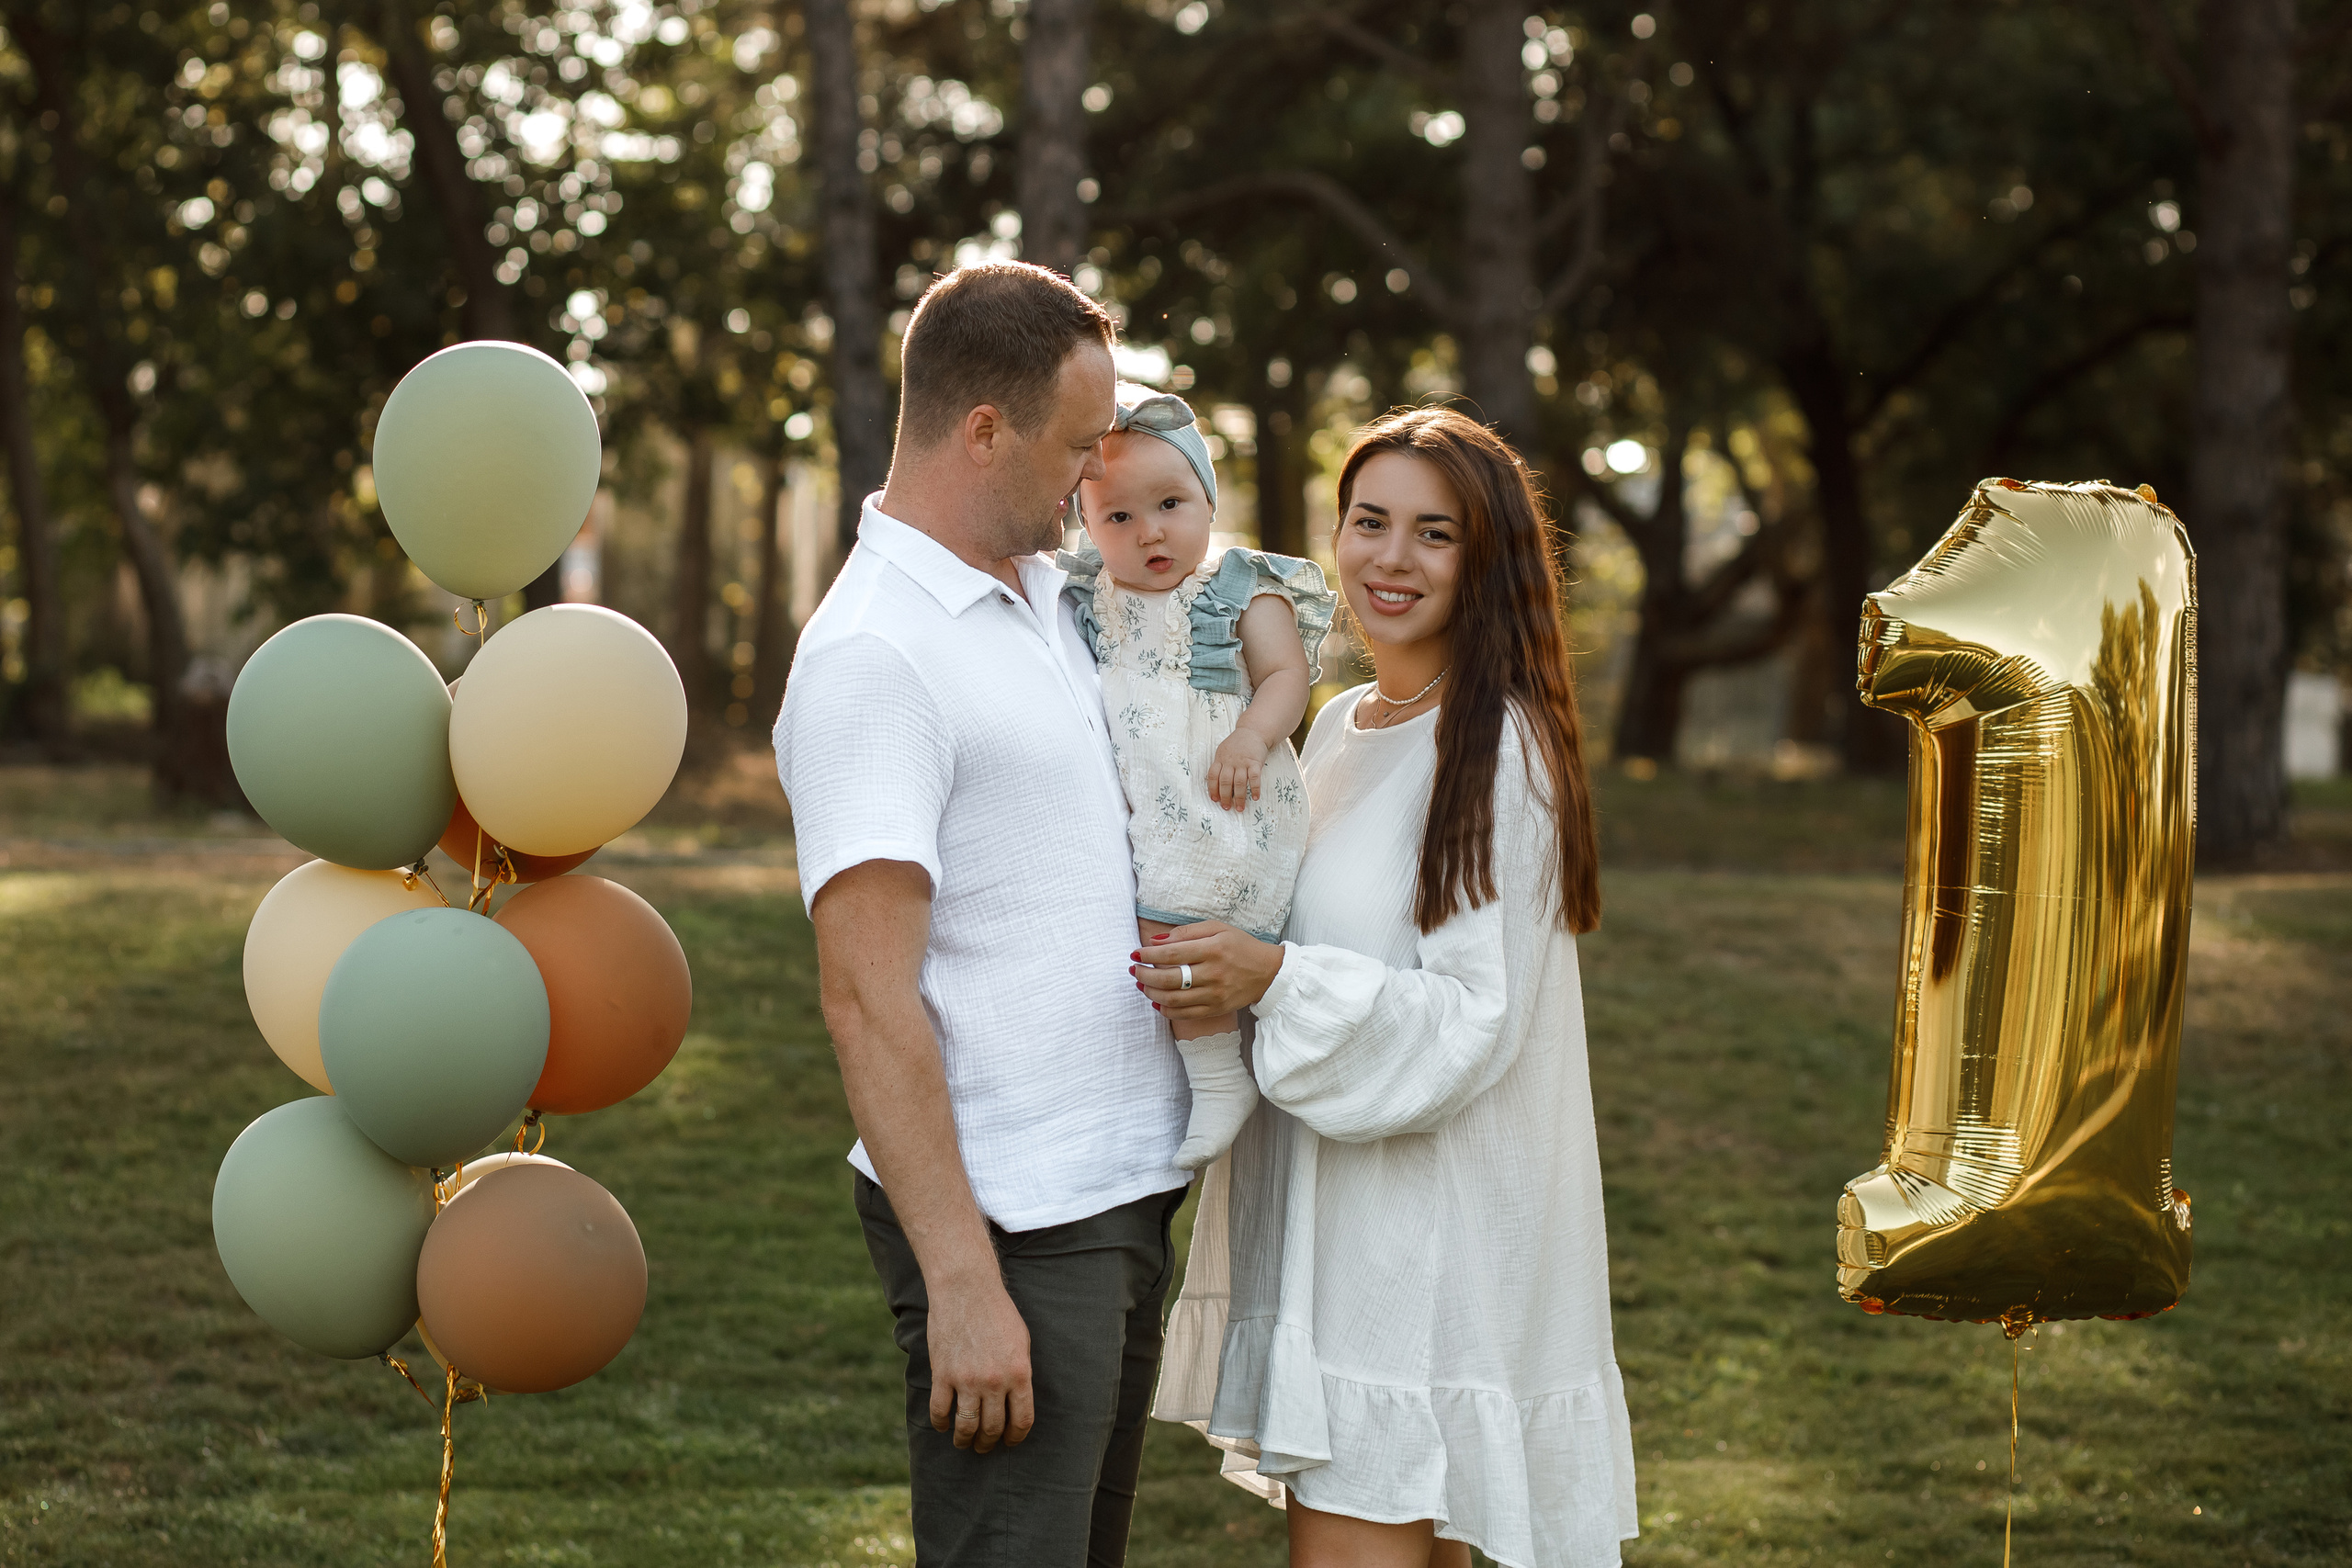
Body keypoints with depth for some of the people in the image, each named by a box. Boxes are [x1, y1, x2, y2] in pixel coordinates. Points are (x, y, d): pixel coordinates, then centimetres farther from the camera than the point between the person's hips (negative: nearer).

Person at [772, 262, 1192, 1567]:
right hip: (1006, 1225, -9)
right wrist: (961, 1282, -24)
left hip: (1120, 1193, 9)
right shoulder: (871, 656, -16)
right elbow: (866, 999, -21)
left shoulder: (1041, 592, 12)